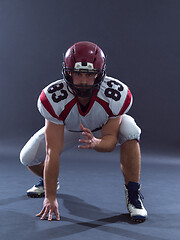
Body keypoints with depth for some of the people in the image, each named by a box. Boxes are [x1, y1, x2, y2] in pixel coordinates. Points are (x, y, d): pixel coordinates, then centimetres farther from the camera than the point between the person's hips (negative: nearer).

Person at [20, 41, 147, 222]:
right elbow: (53, 152, -35)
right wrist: (50, 198, -33)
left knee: (130, 132, -34)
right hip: (68, 128, 1)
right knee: (28, 158, -11)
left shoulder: (117, 95, -37)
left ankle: (133, 196, -16)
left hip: (108, 126, -1)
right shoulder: (53, 98, -37)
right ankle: (48, 181, 27)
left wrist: (95, 143, -54)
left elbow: (110, 140, -28)